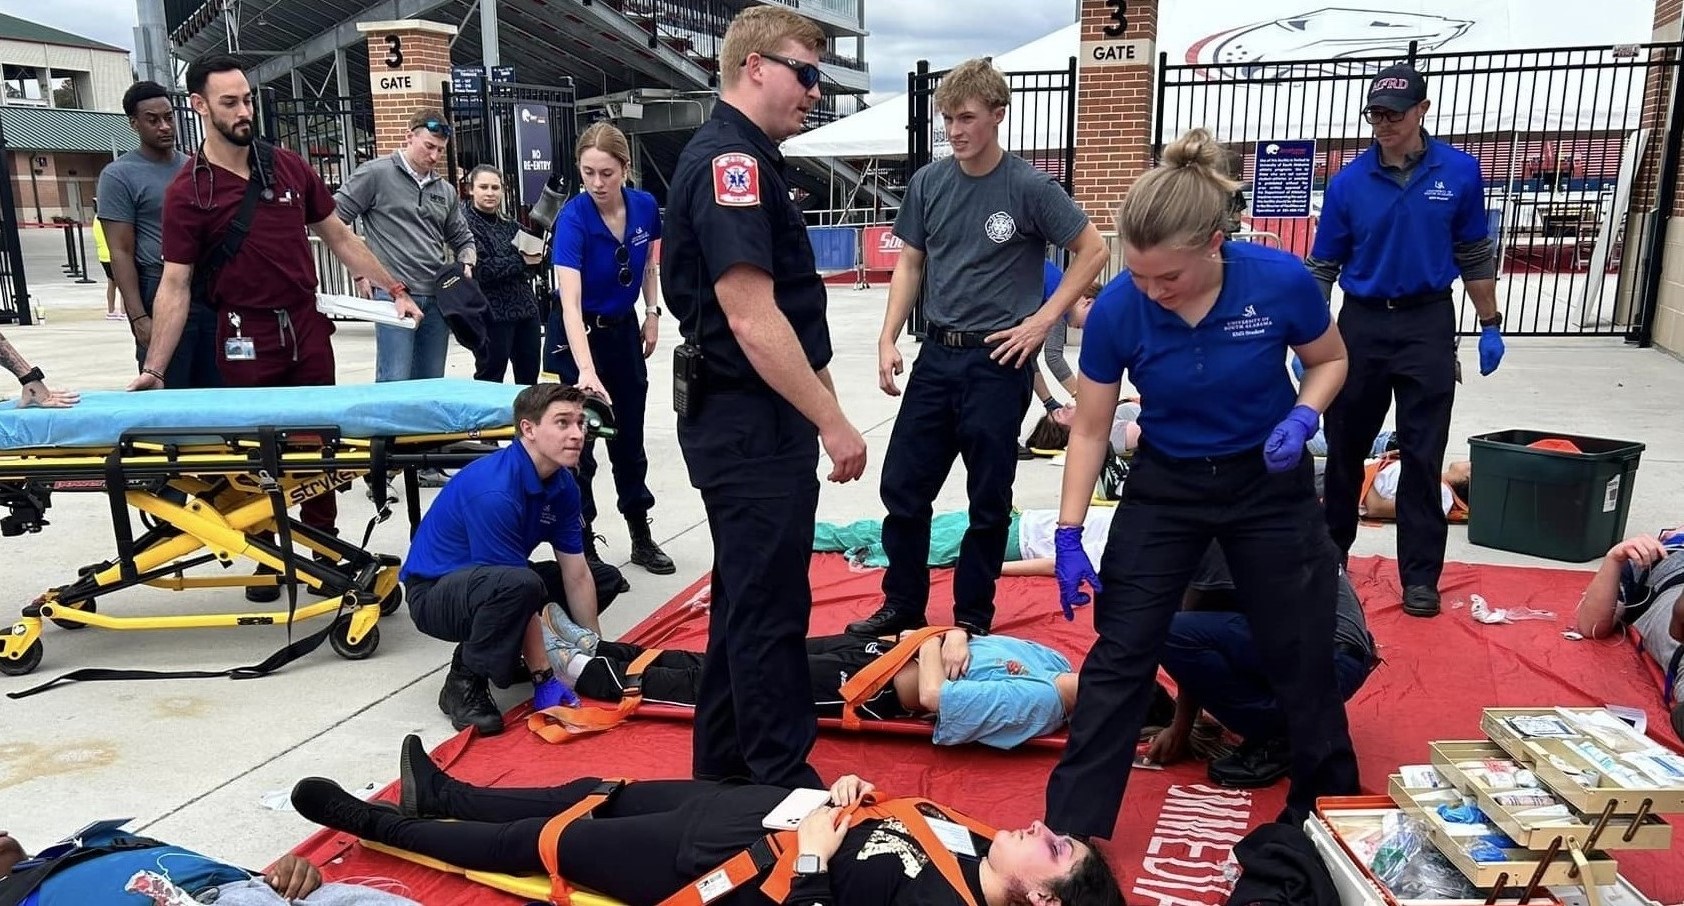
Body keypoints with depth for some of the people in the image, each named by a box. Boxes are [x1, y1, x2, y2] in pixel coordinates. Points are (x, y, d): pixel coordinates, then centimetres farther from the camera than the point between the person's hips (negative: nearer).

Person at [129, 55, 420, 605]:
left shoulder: (289, 168, 4)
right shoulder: (189, 190, -8)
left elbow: (339, 237, 12)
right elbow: (175, 285, -8)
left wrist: (394, 288, 8)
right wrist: (153, 369, -13)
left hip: (307, 328, 3)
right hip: (246, 339, -3)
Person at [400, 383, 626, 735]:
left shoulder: (563, 486, -6)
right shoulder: (493, 491, -31)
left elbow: (576, 576, -2)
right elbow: (518, 592, -28)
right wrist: (543, 677, -23)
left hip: (493, 577, 9)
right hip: (434, 591, -9)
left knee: (605, 578, 8)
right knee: (519, 584, -39)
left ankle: (510, 651, 12)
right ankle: (465, 682, -15)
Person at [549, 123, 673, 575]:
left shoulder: (646, 206, -12)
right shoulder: (573, 218, -27)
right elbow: (570, 304, -37)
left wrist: (652, 313, 5)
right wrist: (586, 371, -49)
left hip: (624, 331, 5)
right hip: (578, 336, -5)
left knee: (630, 437, 13)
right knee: (577, 439, 0)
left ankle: (642, 538, 25)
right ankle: (582, 543, 13)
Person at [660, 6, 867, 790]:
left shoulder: (739, 158, 15)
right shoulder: (731, 161, -17)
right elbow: (752, 319, -24)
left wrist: (818, 406, 21)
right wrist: (833, 422, -20)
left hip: (747, 417, 11)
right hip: (751, 421, -11)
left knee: (745, 600, 18)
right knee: (769, 610, 0)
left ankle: (725, 765, 32)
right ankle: (783, 784, 14)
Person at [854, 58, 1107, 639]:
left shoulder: (1031, 188, -8)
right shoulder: (928, 183, 3)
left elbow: (1093, 251, -1)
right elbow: (910, 264, 10)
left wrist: (1043, 318, -7)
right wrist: (888, 339, 1)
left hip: (998, 360, -4)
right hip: (936, 356, 4)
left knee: (988, 499, 6)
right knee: (902, 487, 7)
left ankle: (972, 618, 22)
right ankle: (902, 607, 24)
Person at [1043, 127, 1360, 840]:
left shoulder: (1281, 281, -23)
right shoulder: (1116, 310, -21)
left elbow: (1329, 360, -2)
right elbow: (1090, 428, -10)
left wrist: (1300, 419, -22)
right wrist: (1068, 536, -13)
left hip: (1268, 484, 0)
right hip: (1165, 487, 0)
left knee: (1300, 655, 11)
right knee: (1119, 656, -1)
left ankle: (1330, 809, 37)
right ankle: (1067, 836, 11)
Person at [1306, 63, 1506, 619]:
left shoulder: (1459, 172, -3)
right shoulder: (1348, 182, -4)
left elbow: (1474, 256, 7)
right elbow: (1322, 267, 1)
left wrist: (1490, 326, 8)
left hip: (1428, 327, -1)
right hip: (1362, 325, 1)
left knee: (1422, 456, 3)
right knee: (1344, 447, 11)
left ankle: (1421, 575, 12)